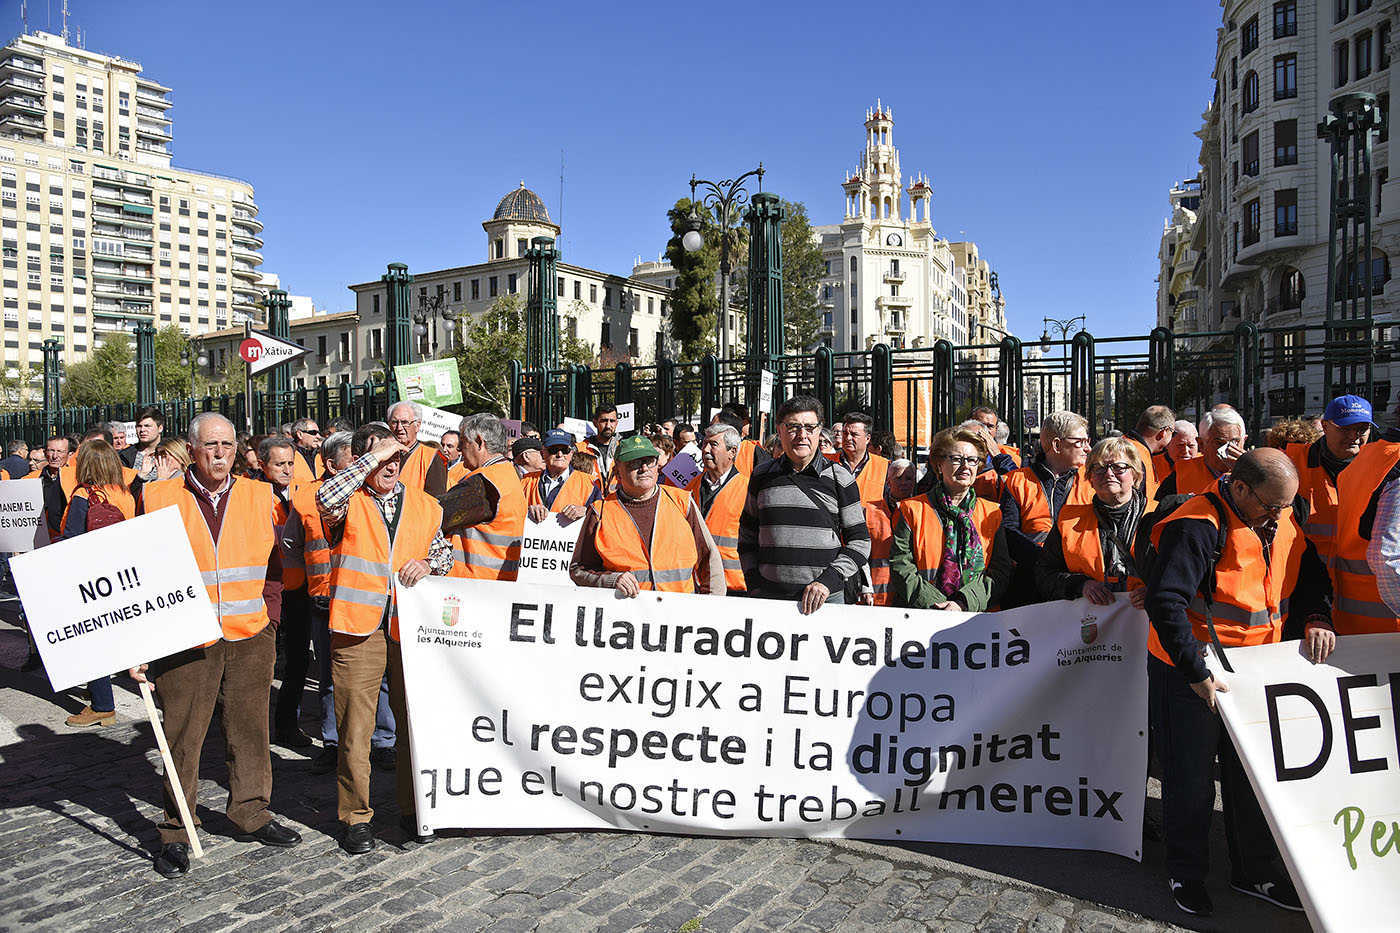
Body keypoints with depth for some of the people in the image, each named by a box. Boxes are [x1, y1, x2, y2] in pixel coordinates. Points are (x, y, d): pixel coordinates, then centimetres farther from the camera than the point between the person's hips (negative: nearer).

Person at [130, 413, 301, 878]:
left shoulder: (261, 496, 6)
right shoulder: (158, 499, 1)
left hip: (250, 637, 2)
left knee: (250, 728, 11)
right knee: (182, 735, 5)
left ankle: (251, 811, 27)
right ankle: (176, 832, 19)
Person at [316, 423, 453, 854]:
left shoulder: (425, 505, 11)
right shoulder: (347, 502, 0)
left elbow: (445, 552, 22)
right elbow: (326, 499, -24)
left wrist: (427, 564, -1)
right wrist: (372, 457, -18)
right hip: (358, 628, -3)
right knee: (355, 727, 2)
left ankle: (412, 808, 27)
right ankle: (356, 817, 17)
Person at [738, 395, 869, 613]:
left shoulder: (839, 477, 2)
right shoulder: (762, 475, 8)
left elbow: (860, 542, 2)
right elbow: (747, 535, 16)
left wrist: (828, 581, -11)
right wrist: (754, 586, 5)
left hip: (827, 599, -2)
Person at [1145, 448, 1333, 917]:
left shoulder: (1283, 522, 1)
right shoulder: (1198, 527, -24)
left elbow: (1311, 576, 16)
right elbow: (1165, 601, -31)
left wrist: (1317, 617, -5)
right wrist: (1197, 673, -31)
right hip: (1190, 672, -7)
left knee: (1253, 773, 17)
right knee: (1191, 778, 7)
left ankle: (1254, 870, 36)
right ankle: (1186, 872, 27)